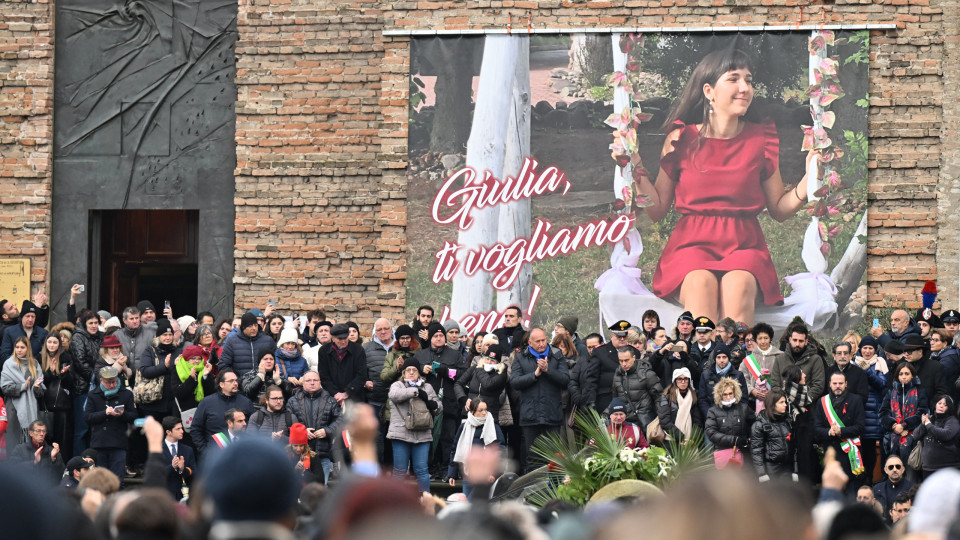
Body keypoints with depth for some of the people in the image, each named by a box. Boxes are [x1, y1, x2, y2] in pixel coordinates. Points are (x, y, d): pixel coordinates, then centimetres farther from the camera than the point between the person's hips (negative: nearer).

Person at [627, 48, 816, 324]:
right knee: (701, 283, -37)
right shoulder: (682, 139, 7)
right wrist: (635, 166, -2)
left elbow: (779, 209, 15)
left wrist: (810, 177, -1)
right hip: (692, 242, -1)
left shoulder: (761, 139, 10)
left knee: (738, 284, -36)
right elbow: (657, 210, 11)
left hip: (744, 244, 1)